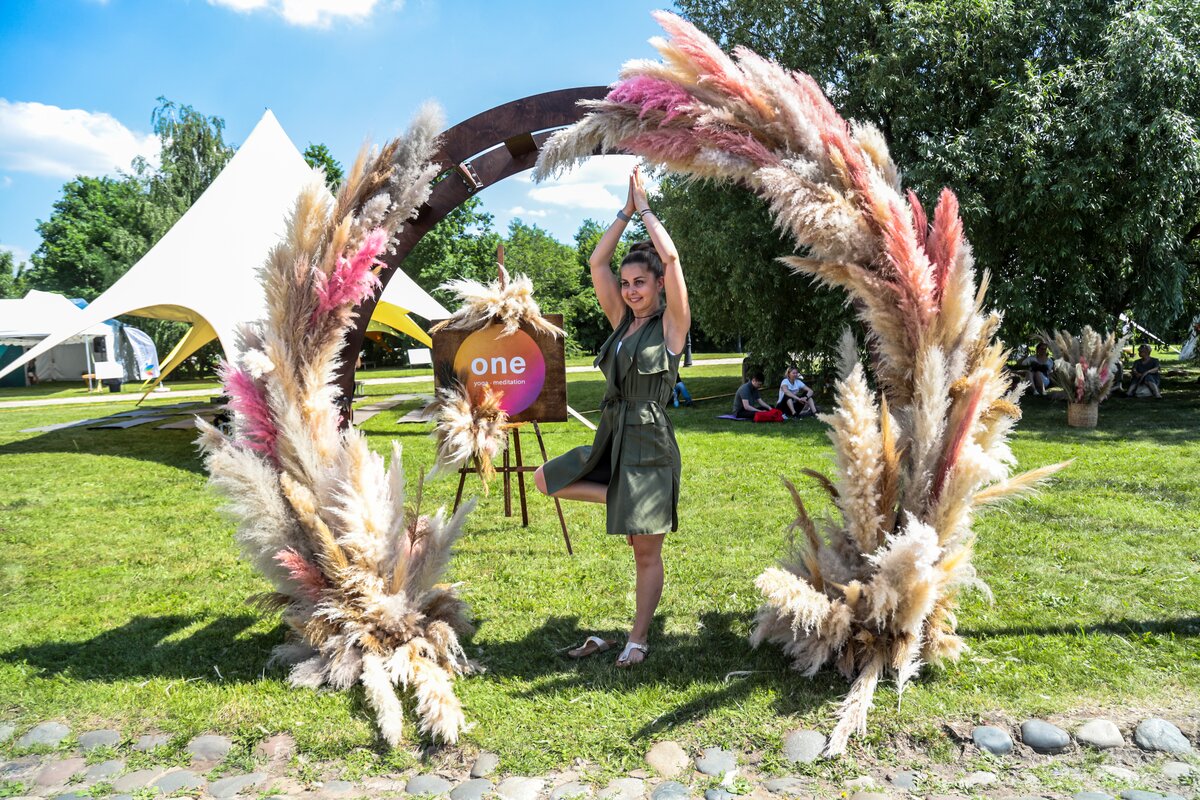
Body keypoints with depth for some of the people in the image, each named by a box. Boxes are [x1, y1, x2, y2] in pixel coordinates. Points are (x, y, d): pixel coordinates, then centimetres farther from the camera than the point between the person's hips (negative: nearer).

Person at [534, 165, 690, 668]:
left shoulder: (671, 324, -5)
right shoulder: (621, 321, 11)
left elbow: (670, 256, -16)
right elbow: (596, 263, 8)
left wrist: (645, 208, -3)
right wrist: (626, 211, 7)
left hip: (649, 446, -6)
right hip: (610, 440, 6)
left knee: (646, 551, 2)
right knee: (545, 479, 3)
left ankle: (638, 640, 17)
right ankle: (617, 498, 9)